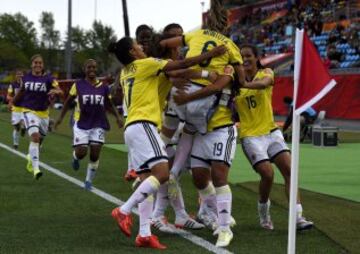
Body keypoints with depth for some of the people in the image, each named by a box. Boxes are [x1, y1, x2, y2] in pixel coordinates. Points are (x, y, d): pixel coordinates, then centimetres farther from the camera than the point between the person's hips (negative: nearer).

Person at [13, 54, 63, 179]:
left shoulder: (48, 79, -6)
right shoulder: (25, 78, 0)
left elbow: (60, 92, -19)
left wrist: (55, 91, -39)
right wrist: (13, 102, 23)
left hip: (43, 113, 2)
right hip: (29, 111, -2)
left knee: (38, 141, 16)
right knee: (35, 136, -23)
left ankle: (31, 158, 50)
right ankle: (35, 169, -29)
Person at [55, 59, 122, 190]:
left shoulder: (103, 87, 2)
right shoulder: (78, 85, -2)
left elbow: (109, 104, 14)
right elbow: (68, 101, 9)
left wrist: (117, 117, 2)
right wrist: (61, 117, 5)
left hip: (98, 125, 1)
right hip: (82, 124, -1)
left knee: (95, 154, -3)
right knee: (81, 152, -8)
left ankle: (89, 181, 13)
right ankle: (75, 157, 31)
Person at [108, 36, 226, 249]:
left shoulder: (126, 73, 22)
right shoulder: (144, 64, -1)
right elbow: (182, 64, -1)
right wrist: (211, 54, 4)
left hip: (132, 127, 9)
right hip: (143, 125, -9)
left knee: (147, 181, 3)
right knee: (162, 173, -19)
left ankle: (144, 234, -6)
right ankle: (124, 210, -20)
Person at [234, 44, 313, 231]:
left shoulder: (266, 73, 0)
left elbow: (264, 83, -25)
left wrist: (242, 84, -42)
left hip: (271, 131, 2)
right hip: (251, 136, -2)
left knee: (289, 170, -11)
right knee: (267, 174, -17)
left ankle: (298, 217, -11)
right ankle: (263, 213, 9)